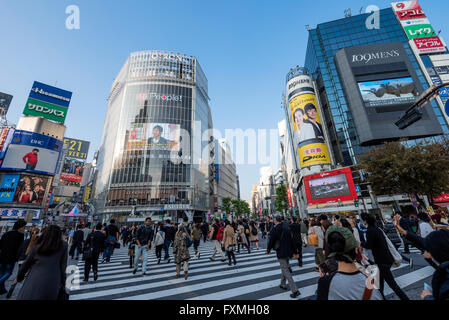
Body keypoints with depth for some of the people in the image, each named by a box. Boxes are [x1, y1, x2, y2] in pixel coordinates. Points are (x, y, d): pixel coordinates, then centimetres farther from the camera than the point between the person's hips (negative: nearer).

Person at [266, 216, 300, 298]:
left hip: (281, 253, -7)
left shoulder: (275, 229, -14)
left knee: (286, 271, -2)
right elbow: (292, 241, 11)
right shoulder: (287, 228, 6)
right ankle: (283, 284, 37)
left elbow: (271, 241, -9)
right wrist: (295, 252, 18)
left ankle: (295, 290, -5)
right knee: (285, 268, 22)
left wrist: (268, 250, 8)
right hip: (288, 252, 8)